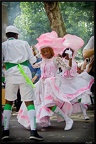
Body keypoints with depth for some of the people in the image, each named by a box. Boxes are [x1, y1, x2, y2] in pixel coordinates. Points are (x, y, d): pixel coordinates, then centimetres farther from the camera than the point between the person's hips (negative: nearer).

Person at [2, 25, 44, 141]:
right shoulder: (24, 43, 12)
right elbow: (32, 60, 10)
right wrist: (35, 55, 30)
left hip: (10, 73, 1)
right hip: (24, 72, -1)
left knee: (8, 102, 15)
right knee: (29, 102, 0)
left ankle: (5, 131, 7)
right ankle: (33, 131, -12)